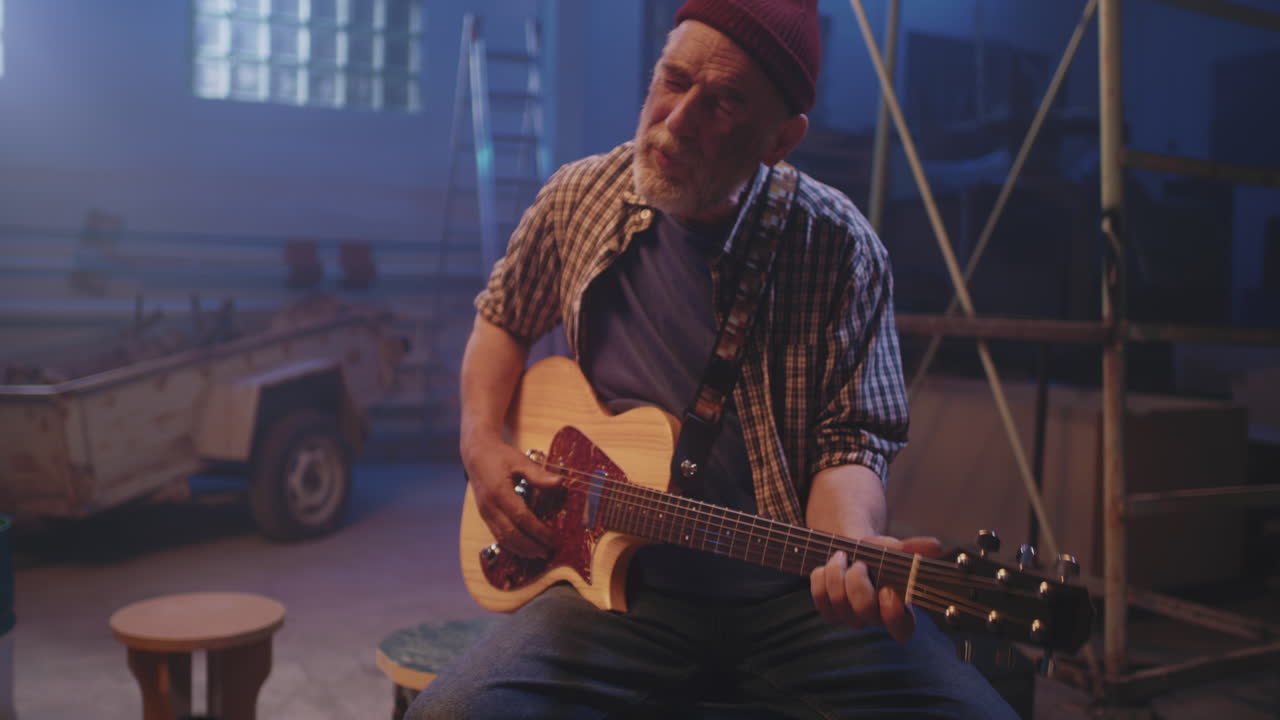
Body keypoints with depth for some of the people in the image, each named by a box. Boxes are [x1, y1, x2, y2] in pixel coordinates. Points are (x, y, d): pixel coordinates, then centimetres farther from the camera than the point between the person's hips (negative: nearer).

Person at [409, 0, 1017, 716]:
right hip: (618, 581, 1)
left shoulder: (840, 248, -7)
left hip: (792, 599, 0)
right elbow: (502, 317, 19)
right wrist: (482, 445, 3)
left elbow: (850, 440, -4)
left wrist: (853, 550, -25)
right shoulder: (577, 199, 2)